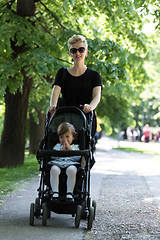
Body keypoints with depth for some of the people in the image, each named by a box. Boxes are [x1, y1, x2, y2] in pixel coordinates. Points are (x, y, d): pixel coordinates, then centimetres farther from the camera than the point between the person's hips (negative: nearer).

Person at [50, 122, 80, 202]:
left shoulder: (75, 147, 25)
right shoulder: (57, 146, 29)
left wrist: (68, 147, 3)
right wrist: (62, 149, 3)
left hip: (71, 163, -1)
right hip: (57, 163, 1)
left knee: (72, 169, -39)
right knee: (54, 169, -36)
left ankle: (69, 193, -37)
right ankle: (55, 192, -36)